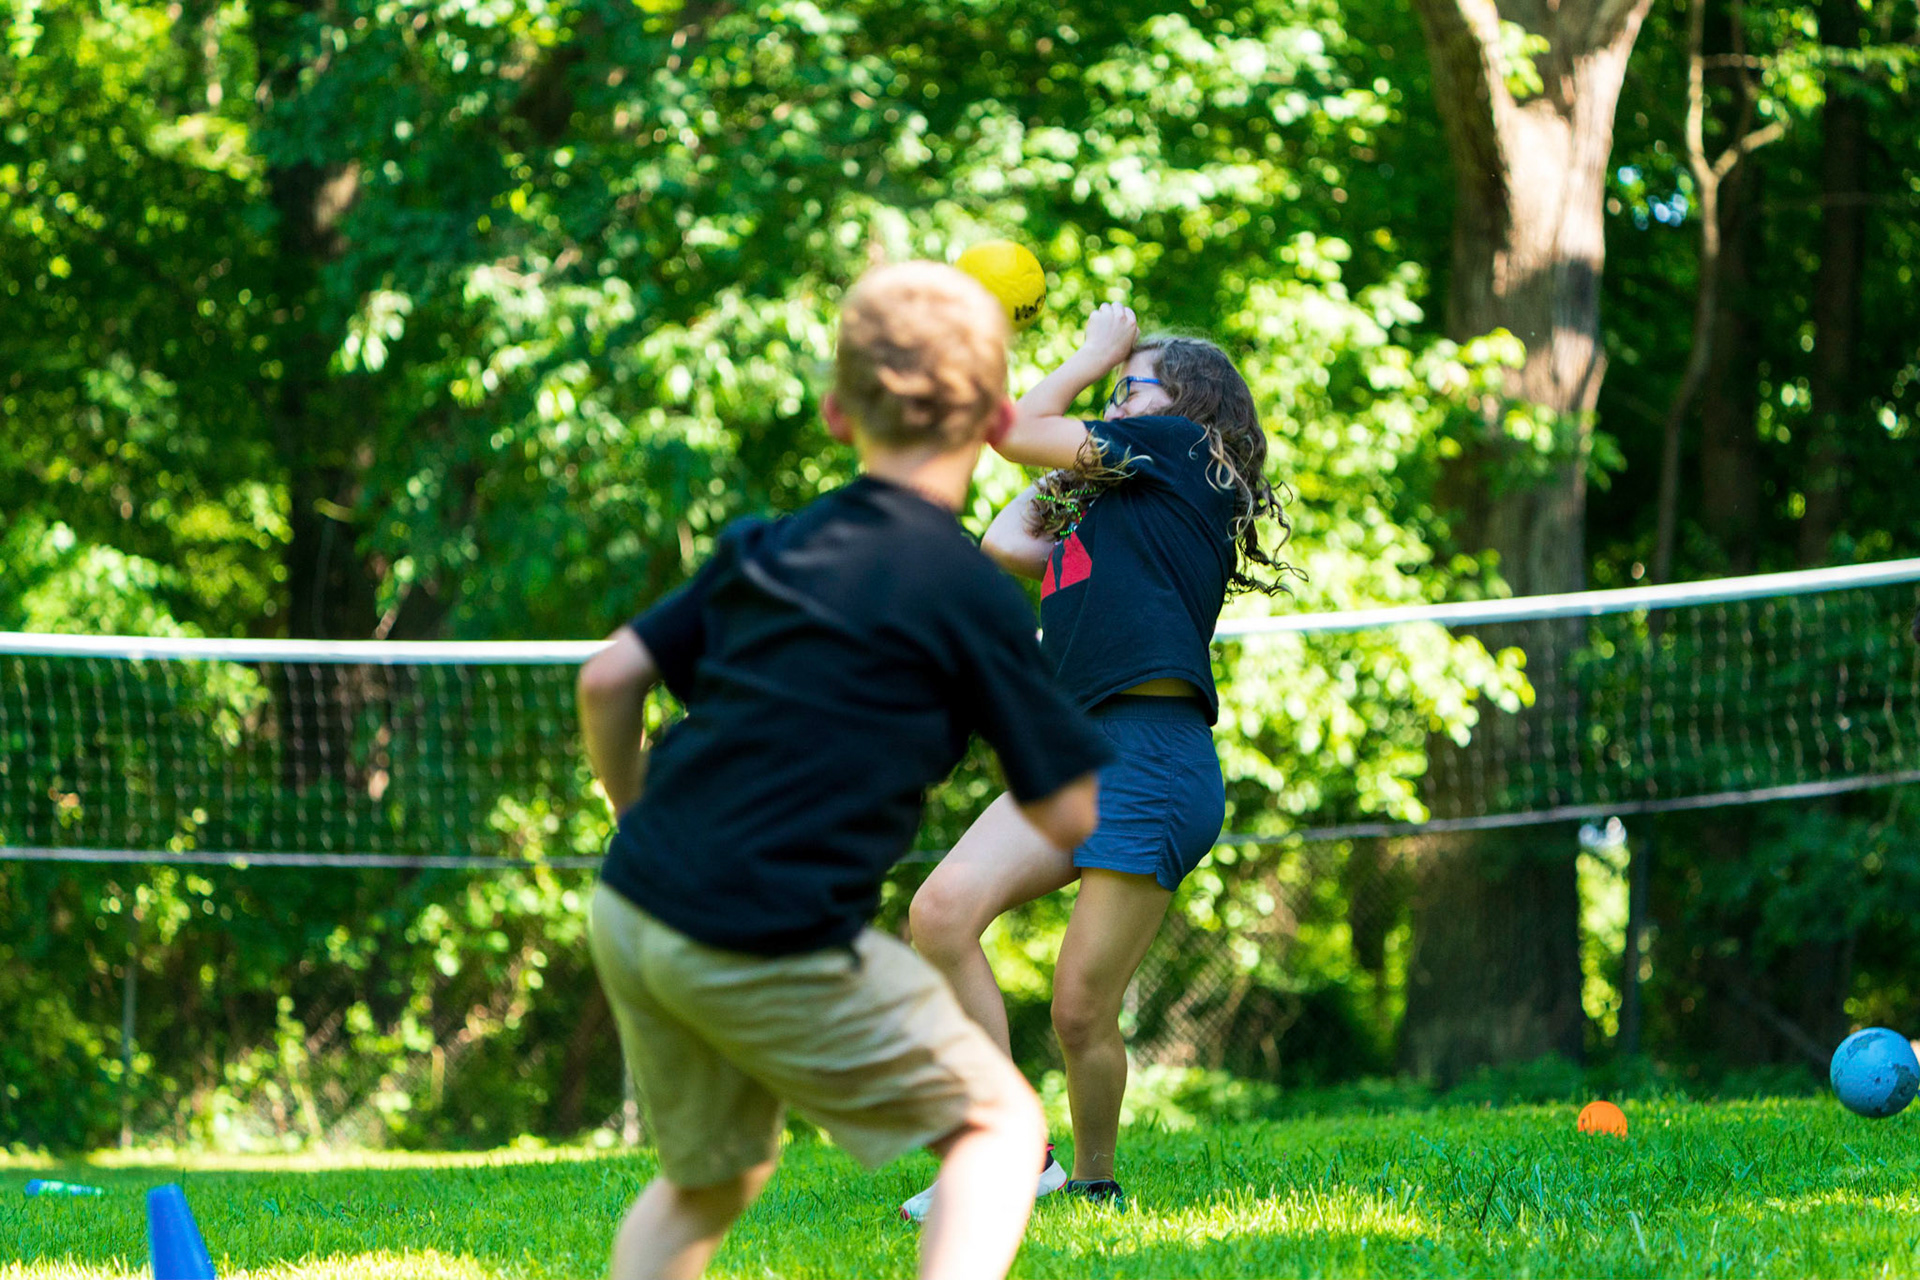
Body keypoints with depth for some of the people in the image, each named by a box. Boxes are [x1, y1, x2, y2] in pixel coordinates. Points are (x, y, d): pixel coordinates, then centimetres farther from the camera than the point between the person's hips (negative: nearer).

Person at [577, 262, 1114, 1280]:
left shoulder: (765, 549, 11)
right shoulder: (974, 595, -6)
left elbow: (609, 679, 11)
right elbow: (1071, 815, -3)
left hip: (633, 912, 7)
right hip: (770, 951, -7)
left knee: (713, 1176, 26)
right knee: (998, 1124, 7)